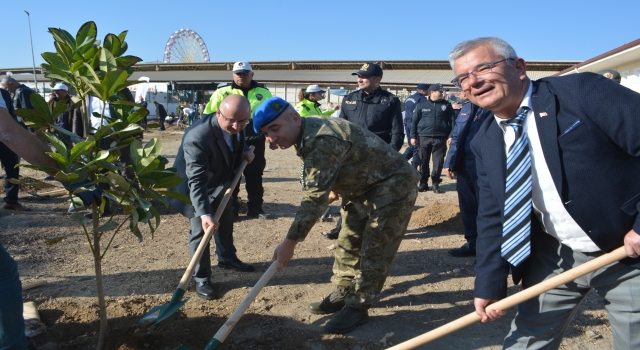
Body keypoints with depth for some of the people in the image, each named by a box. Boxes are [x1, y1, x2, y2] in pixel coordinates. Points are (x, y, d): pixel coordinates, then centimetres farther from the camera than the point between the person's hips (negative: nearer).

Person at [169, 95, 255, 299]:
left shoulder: (234, 125, -18)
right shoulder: (197, 138, -41)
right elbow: (196, 181, -41)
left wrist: (245, 151, -12)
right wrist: (204, 214, -48)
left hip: (218, 182, 8)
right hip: (195, 187, -8)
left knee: (225, 220, 21)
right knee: (200, 229, -7)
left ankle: (227, 258, 44)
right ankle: (201, 279, 9)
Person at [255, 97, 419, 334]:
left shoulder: (321, 141, -33)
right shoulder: (307, 134, -1)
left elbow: (315, 198, -34)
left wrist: (290, 243, -30)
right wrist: (335, 190, 7)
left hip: (392, 188, -10)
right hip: (362, 188, 10)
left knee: (375, 251, -5)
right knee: (348, 243, 13)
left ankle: (358, 307, 7)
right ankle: (343, 294, 26)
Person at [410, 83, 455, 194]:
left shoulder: (446, 105, 7)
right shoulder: (421, 105, 4)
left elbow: (451, 121, 6)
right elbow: (414, 121, 6)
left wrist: (450, 136, -2)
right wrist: (413, 136, 3)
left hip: (440, 138, 0)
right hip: (424, 137, 0)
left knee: (438, 162, 1)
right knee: (424, 161, 6)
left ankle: (436, 184, 12)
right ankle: (423, 183, 17)